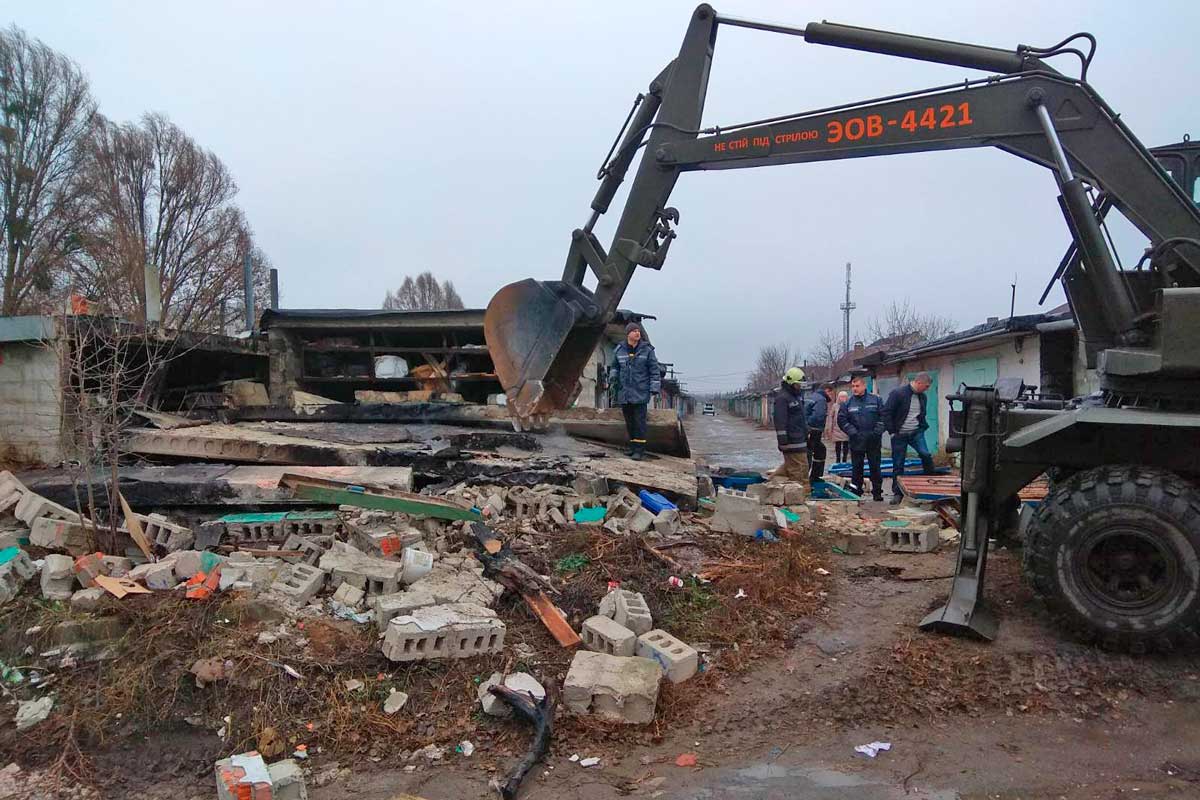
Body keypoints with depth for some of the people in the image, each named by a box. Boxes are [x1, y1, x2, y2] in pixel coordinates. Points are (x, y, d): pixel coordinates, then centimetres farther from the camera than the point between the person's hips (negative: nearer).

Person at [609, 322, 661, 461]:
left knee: (639, 420, -7)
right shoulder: (619, 350, 4)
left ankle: (640, 450, -5)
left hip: (640, 392, -4)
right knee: (629, 421, 10)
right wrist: (613, 375, -3)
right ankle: (633, 445, 23)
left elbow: (654, 370, -2)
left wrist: (654, 389, -7)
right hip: (624, 392, 4)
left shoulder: (647, 350, -4)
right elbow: (615, 366, 18)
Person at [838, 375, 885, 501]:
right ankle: (856, 492, 14)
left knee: (875, 467, 5)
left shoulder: (876, 399, 1)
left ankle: (877, 493, 13)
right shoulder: (848, 403, 2)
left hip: (874, 441, -1)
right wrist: (853, 432, -8)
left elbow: (883, 416, 0)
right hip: (856, 442, 1)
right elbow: (841, 420, 1)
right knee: (856, 468, 6)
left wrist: (877, 432, -8)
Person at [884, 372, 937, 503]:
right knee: (898, 465, 2)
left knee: (925, 454, -19)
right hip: (899, 434, -4)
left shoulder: (923, 397, 6)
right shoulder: (898, 393, -13)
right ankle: (898, 493, 12)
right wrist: (892, 431, -12)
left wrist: (923, 427, 7)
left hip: (916, 433, 4)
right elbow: (886, 412, -12)